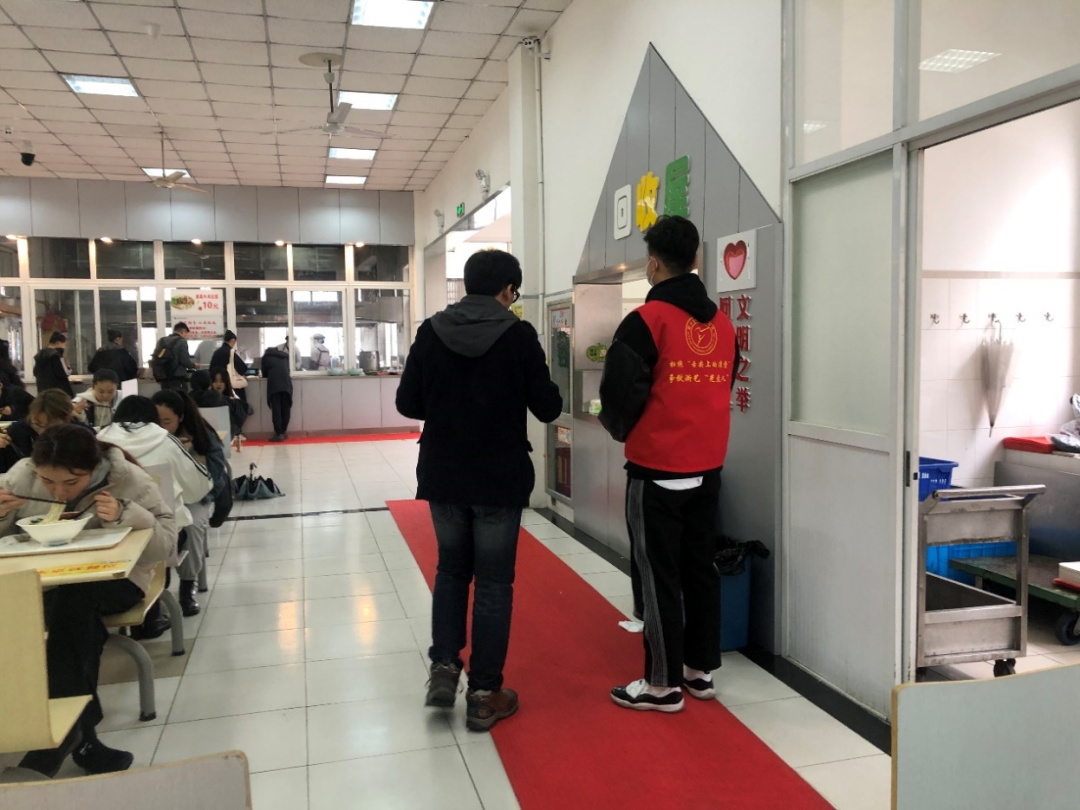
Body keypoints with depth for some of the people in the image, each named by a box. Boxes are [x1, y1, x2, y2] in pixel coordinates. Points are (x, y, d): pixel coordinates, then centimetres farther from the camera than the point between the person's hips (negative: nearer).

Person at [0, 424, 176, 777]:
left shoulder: (129, 480, -13)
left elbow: (166, 545, -14)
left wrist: (124, 516, -30)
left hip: (114, 578, -2)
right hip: (44, 581, 2)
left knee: (70, 599, -36)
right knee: (71, 613, -33)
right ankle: (80, 737, -25)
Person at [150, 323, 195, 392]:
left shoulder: (161, 341, 14)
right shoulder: (181, 341, -5)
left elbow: (154, 361, 10)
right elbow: (185, 361, -13)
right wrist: (194, 365, 7)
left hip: (164, 380, 7)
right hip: (177, 380, -7)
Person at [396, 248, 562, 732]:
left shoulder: (430, 332, -2)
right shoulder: (519, 335, -10)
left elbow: (407, 404, 0)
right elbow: (548, 409, -7)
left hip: (442, 477, 3)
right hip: (500, 479, -3)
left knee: (451, 570, 22)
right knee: (493, 583, 8)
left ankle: (444, 668, 16)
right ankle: (484, 695, 14)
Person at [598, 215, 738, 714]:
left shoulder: (647, 319, -14)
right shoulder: (723, 323, 7)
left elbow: (620, 392, -16)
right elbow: (722, 386, 12)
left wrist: (619, 428, 4)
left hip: (657, 471, -6)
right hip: (708, 468, 7)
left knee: (658, 577, 3)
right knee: (700, 569, 15)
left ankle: (663, 684, 11)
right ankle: (701, 670, 25)